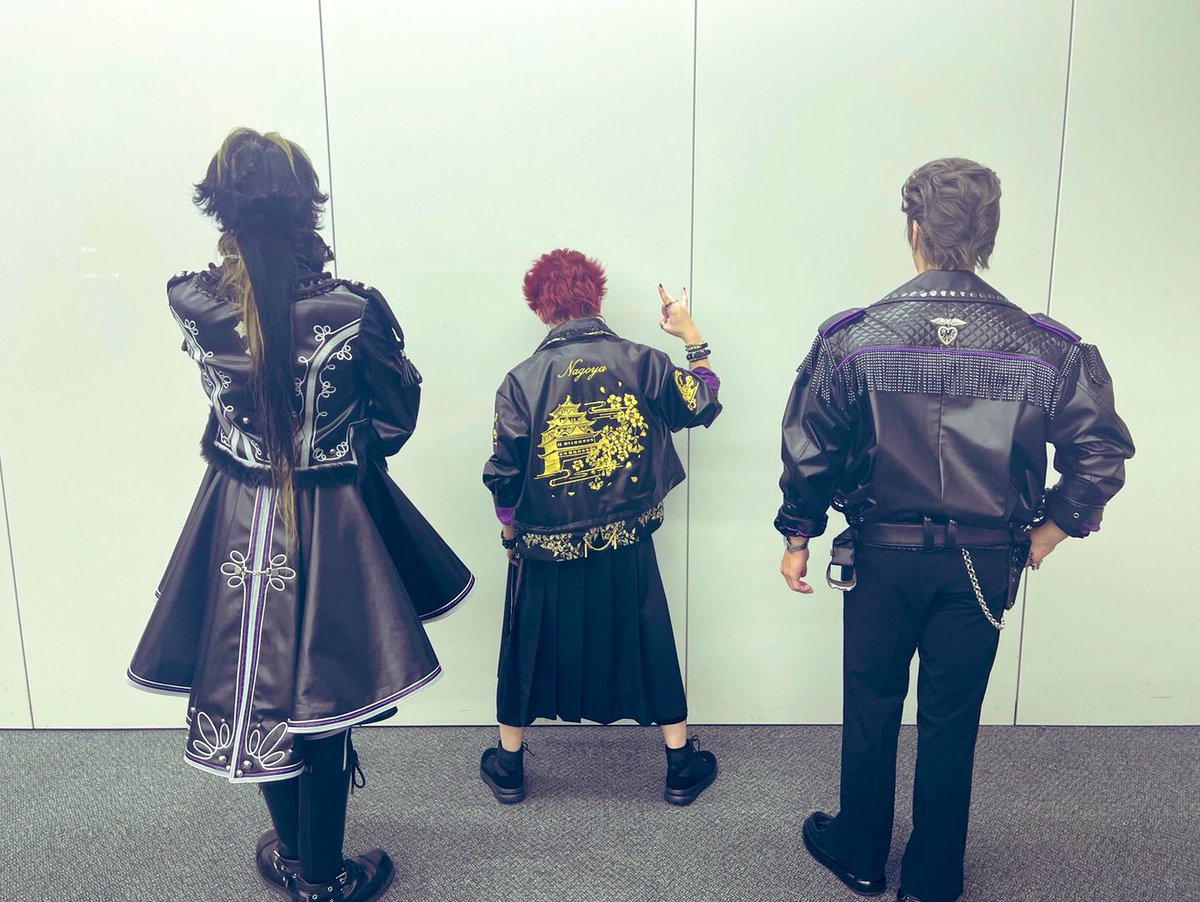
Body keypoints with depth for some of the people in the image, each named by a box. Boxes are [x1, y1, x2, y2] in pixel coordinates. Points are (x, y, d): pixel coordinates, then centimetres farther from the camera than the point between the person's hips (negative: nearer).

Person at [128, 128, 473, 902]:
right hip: (332, 525, -3)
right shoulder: (353, 310, -21)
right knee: (323, 690, 13)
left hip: (236, 523, 3)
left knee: (259, 688, 21)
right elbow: (398, 415, -6)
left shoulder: (191, 304, -12)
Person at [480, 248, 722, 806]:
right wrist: (693, 339, 18)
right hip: (627, 548, 1)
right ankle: (682, 767, 30)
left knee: (531, 649, 18)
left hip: (546, 550, 0)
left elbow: (504, 475, -7)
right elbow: (702, 405, 7)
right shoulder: (641, 363, -8)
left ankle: (508, 766, 35)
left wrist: (510, 531, 9)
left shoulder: (522, 380, -11)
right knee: (648, 647, 17)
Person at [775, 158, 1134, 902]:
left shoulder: (854, 338, -12)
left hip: (883, 555, -1)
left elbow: (810, 451, -10)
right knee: (952, 720, 16)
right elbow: (1101, 456, -6)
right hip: (984, 562, 1)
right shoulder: (1044, 347, -8)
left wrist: (797, 537, 2)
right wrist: (1048, 531, 7)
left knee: (871, 707, 18)